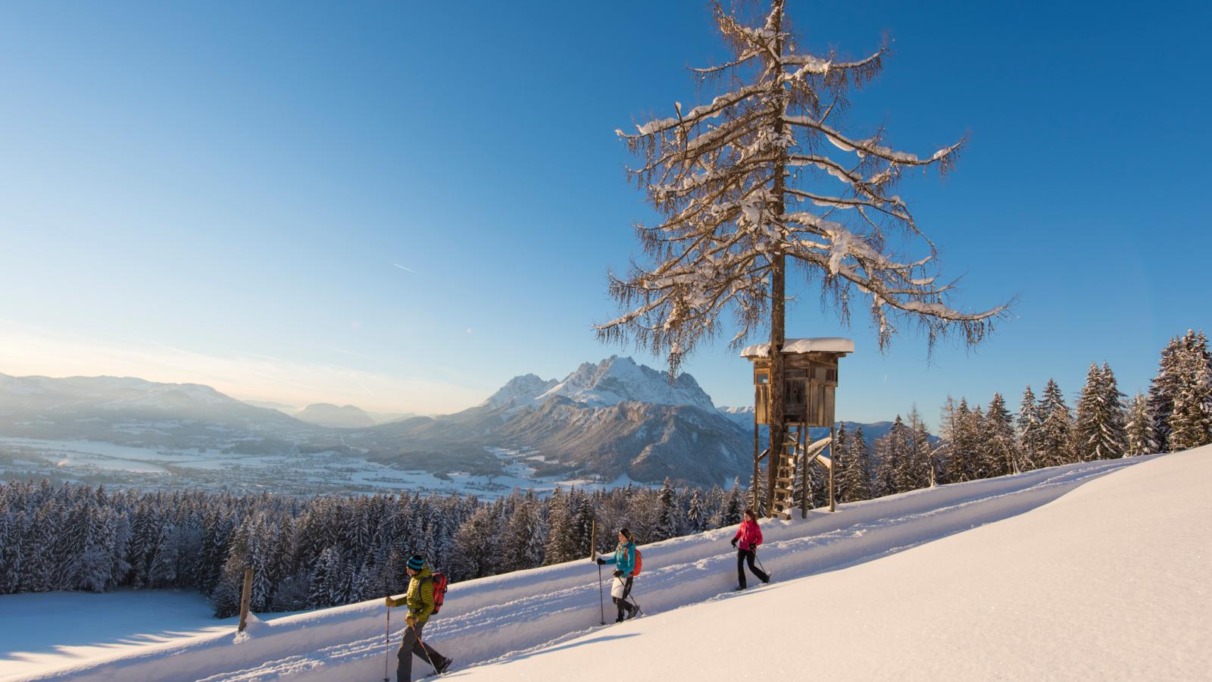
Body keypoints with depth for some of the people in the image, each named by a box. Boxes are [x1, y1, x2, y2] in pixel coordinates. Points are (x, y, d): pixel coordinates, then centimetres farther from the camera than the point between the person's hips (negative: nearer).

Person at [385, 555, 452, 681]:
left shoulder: (424, 583, -29)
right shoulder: (415, 577, -1)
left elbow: (430, 606, -24)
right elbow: (410, 597, 12)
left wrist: (415, 618, -33)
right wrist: (395, 603, 3)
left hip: (418, 618, -10)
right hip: (413, 616, 10)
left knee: (403, 651, 3)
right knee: (415, 644, 23)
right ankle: (441, 662, 31)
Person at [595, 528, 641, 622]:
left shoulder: (630, 548, -18)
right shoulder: (619, 546, 5)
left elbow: (631, 566, -21)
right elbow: (615, 559, 17)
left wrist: (622, 572, -37)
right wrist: (604, 562, 4)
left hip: (626, 577, -8)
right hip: (618, 575, 8)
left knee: (619, 600, -5)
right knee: (614, 599, 10)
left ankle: (620, 618, 22)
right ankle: (632, 608, 29)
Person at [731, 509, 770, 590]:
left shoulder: (755, 527, -12)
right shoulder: (743, 524, 2)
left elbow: (760, 539, -10)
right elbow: (739, 532, 15)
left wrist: (754, 544, -27)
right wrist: (735, 539, -2)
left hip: (750, 549, -5)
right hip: (742, 547, 5)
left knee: (751, 566, 1)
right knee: (739, 564, -4)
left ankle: (765, 578, 24)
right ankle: (742, 584, 4)